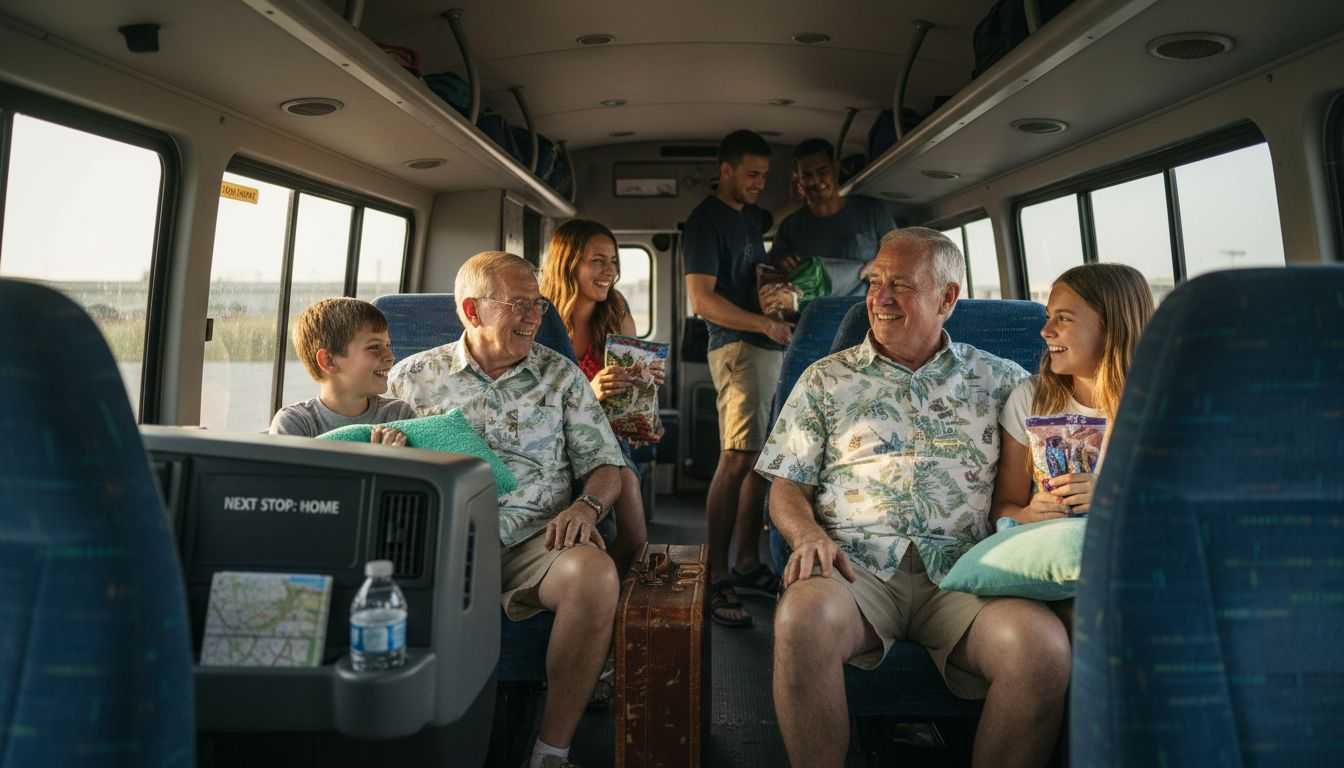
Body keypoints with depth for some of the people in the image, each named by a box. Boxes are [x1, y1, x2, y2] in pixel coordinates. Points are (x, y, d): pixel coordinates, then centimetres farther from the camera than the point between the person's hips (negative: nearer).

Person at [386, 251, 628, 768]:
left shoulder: (560, 375, 15)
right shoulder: (412, 376, 14)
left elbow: (604, 463, 14)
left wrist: (586, 506, -7)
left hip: (537, 535, 1)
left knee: (596, 573, -32)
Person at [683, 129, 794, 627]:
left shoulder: (753, 216, 20)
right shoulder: (705, 220, -3)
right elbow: (702, 300, -13)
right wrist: (766, 323, -19)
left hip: (771, 348, 9)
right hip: (737, 348, -8)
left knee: (761, 458, 8)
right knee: (738, 458, -17)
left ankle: (748, 564, 16)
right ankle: (716, 579, -12)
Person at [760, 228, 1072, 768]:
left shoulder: (1000, 380, 17)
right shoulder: (827, 379, 16)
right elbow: (787, 487, 12)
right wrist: (808, 535, -9)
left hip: (963, 572, 1)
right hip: (854, 564, 0)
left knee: (1044, 648, -29)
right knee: (803, 617, -34)